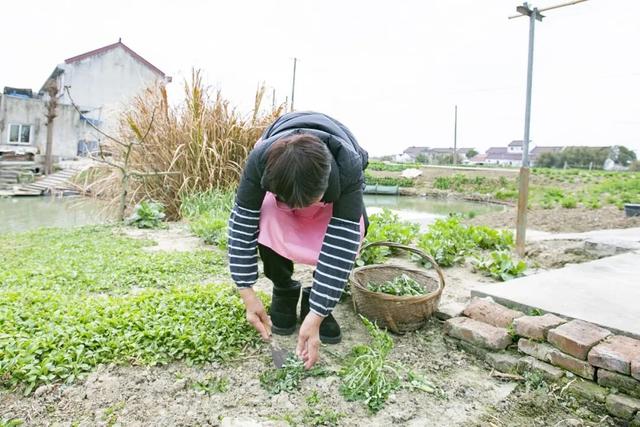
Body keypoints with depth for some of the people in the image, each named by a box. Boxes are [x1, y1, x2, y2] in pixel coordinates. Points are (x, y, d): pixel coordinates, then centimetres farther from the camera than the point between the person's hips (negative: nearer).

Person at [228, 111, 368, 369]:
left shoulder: (349, 169, -42)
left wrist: (316, 316, -40)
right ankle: (284, 292, -1)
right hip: (281, 176, 1)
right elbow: (242, 223, -31)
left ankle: (315, 299, -4)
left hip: (335, 185, 0)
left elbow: (341, 244, -41)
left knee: (352, 231, -29)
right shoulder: (261, 159, -39)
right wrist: (248, 294, -30)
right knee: (267, 224, -30)